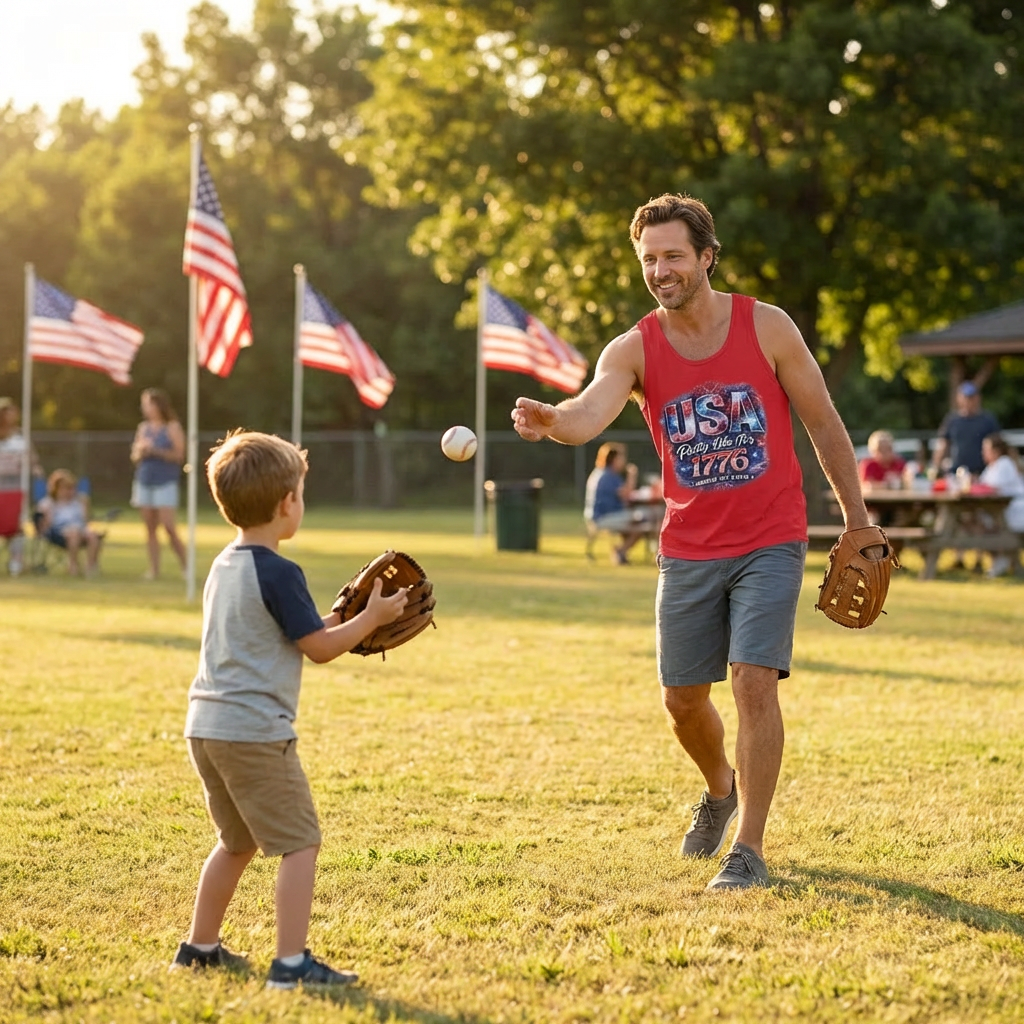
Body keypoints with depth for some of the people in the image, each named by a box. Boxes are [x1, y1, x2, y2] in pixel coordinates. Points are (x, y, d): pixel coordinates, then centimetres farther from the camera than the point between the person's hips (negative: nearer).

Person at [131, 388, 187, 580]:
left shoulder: (172, 427, -3)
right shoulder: (143, 428, 13)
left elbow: (178, 455, -9)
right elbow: (135, 456, 16)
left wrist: (156, 450, -15)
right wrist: (141, 451, -5)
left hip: (165, 483, -5)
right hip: (144, 482, 5)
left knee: (169, 527, -12)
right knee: (150, 528, 3)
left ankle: (185, 566, -4)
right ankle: (154, 568, 5)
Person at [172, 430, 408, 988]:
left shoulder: (223, 566, 13)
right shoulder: (279, 574, -14)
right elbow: (320, 648, -9)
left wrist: (335, 617, 20)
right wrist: (371, 618, 4)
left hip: (206, 726, 9)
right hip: (255, 732, -9)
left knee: (237, 842, 24)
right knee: (300, 843, -4)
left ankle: (199, 946, 31)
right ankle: (291, 962, -9)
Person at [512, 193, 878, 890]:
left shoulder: (767, 327, -7)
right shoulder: (634, 350, -6)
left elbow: (823, 422, 2)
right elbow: (589, 415, -26)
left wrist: (857, 518, 6)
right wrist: (550, 420, -50)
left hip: (770, 544, -3)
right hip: (688, 551, 3)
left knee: (754, 682, -15)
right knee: (683, 699, 8)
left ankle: (750, 851, -5)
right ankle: (721, 789, 41)